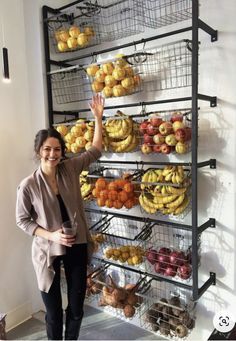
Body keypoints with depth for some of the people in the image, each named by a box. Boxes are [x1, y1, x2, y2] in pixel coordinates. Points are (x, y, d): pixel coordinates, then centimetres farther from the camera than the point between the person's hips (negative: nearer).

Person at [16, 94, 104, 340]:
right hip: (48, 251, -2)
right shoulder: (28, 185, -15)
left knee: (76, 307, 18)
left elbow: (95, 150, 0)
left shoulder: (70, 169, -8)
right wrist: (51, 235, -18)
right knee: (53, 310, 18)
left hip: (77, 247, 3)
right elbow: (22, 220, -6)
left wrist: (98, 117, -3)